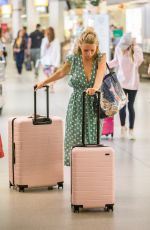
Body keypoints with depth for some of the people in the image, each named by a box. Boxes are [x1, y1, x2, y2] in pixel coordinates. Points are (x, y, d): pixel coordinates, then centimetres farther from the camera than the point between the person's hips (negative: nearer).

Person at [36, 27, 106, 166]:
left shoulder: (101, 58, -9)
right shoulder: (73, 59, -5)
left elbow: (100, 73, -28)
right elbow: (61, 73, 14)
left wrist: (95, 87, -49)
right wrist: (43, 83, 20)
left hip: (95, 105, -1)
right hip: (77, 106, 1)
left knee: (93, 140, -2)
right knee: (76, 140, -4)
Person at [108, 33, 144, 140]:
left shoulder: (137, 49, -11)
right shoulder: (118, 48, -5)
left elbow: (138, 62, -26)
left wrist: (135, 49, -27)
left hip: (132, 82, -2)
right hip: (121, 81, 2)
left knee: (130, 106, 1)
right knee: (122, 106, 5)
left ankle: (131, 130, 12)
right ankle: (123, 127, 25)